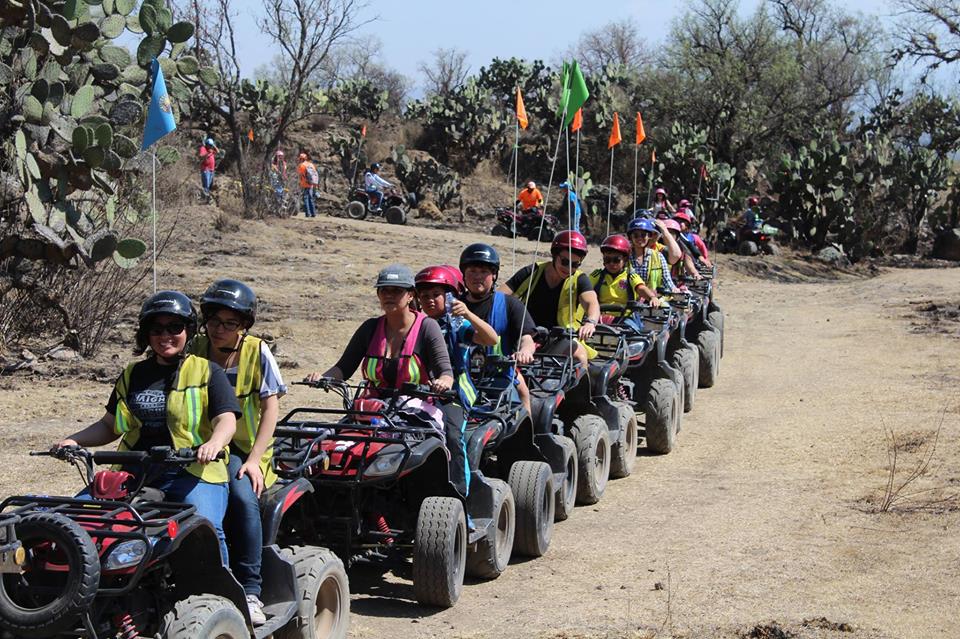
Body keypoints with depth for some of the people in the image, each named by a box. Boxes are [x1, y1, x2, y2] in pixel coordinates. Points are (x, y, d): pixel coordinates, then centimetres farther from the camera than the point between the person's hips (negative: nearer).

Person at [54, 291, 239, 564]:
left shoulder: (207, 372, 7)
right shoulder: (133, 374, 20)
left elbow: (226, 421, -5)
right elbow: (109, 426, 25)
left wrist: (213, 443, -28)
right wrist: (73, 440, 7)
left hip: (193, 472, -4)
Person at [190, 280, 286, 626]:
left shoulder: (257, 352, 0)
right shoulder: (194, 351, 6)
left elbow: (270, 408, -3)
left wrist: (254, 459, -13)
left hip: (242, 447, -2)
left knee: (242, 497, -32)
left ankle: (249, 591, -24)